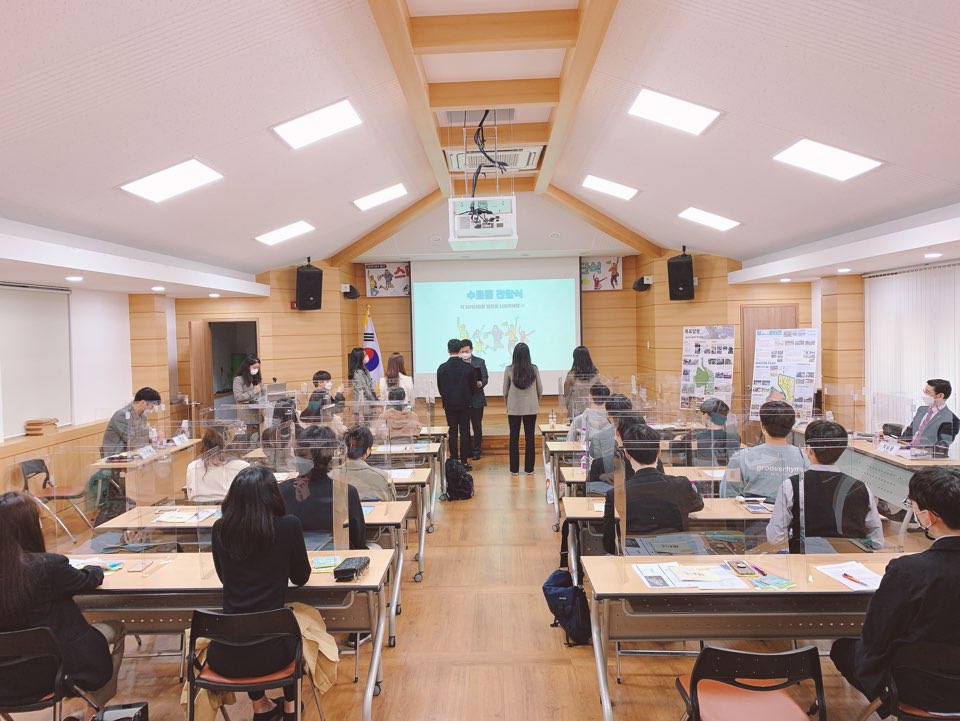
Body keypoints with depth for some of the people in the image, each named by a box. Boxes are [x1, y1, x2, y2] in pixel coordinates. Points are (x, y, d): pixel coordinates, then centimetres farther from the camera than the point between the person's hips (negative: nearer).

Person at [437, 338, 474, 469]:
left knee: (452, 432, 6)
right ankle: (464, 462, 6)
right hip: (465, 404, -1)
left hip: (449, 404, 1)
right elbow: (472, 386, 0)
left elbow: (440, 388, 2)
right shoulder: (468, 367, -9)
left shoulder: (442, 368, -6)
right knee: (465, 432, 5)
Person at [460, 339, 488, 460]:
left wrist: (480, 383, -23)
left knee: (477, 425, 5)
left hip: (476, 399, -1)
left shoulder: (480, 362, 1)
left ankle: (477, 450, 14)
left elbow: (485, 378, -2)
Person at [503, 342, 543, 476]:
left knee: (514, 437, 8)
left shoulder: (509, 369, -8)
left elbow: (505, 391, -1)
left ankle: (514, 469, 12)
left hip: (514, 408, -1)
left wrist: (507, 404, 16)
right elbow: (540, 390, 3)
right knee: (529, 437, 8)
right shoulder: (534, 369, -5)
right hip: (531, 408, 1)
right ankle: (529, 469, 12)